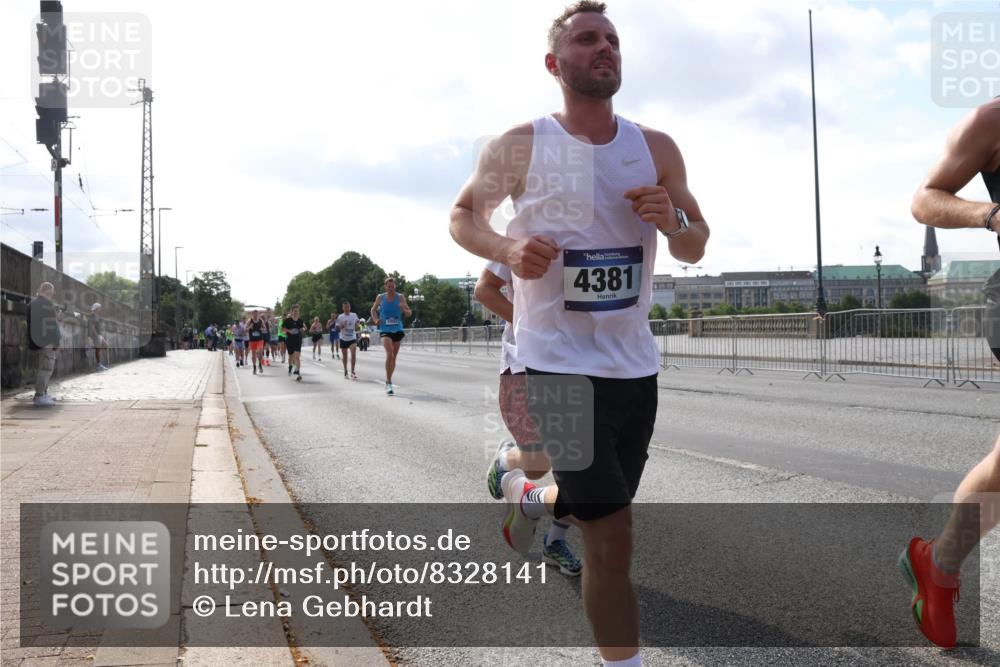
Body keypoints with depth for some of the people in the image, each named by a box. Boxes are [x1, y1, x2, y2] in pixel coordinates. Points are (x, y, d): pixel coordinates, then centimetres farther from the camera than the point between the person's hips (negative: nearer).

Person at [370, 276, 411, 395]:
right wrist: (375, 319, -3)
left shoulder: (400, 297, -1)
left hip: (398, 330, 2)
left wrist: (404, 308, -23)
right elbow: (373, 309, 15)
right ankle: (389, 382, -17)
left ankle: (388, 381, 28)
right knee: (389, 354, -22)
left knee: (394, 357, 10)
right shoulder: (380, 297, 0)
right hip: (385, 330, -2)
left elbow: (408, 314, -1)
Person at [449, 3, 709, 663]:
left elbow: (696, 248, 10)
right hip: (558, 364, -5)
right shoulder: (520, 147, -5)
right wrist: (506, 249, -16)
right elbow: (463, 215, 7)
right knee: (613, 538, -9)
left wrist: (672, 220, -15)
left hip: (636, 365, 5)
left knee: (598, 506, 21)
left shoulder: (657, 149, 4)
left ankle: (527, 494, 52)